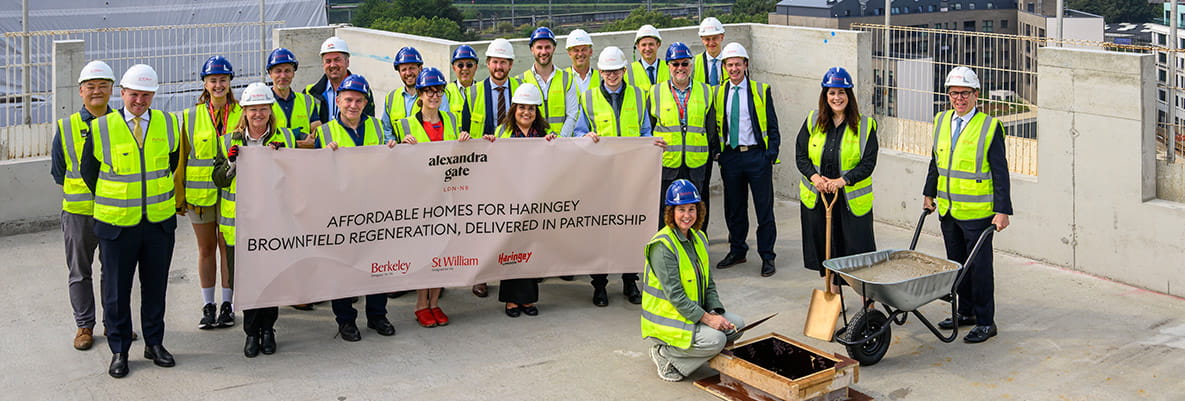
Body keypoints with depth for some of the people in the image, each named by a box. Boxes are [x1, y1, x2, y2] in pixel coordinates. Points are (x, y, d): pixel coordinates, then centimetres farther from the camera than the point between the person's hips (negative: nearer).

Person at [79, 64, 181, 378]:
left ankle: (154, 343, 25)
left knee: (156, 286, 11)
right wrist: (113, 201, 12)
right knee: (116, 289, 5)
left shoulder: (169, 124, 2)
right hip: (117, 223, -2)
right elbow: (89, 172, 7)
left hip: (160, 221, 2)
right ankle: (119, 351, 17)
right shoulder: (101, 128, -5)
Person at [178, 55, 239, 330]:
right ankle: (208, 306, 16)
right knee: (206, 249, 8)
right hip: (200, 192, 1)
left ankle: (227, 304, 14)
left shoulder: (241, 115, 3)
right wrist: (179, 196, 2)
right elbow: (180, 159, 6)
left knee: (228, 247, 4)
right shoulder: (190, 117, 4)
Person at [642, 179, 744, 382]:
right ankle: (664, 354, -4)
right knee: (715, 339, -24)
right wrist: (706, 318, -23)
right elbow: (674, 294, -23)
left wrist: (716, 312, -6)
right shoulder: (662, 245, -20)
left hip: (695, 312, 9)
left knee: (736, 325, -4)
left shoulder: (699, 238, 8)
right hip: (667, 318, -9)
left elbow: (709, 283, 11)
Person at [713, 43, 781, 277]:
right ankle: (737, 251, 26)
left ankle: (767, 257, 9)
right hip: (730, 156, 3)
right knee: (734, 208, 12)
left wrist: (771, 155, -8)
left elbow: (772, 126, 0)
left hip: (757, 155, -3)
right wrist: (718, 153, 3)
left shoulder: (761, 91, -1)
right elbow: (716, 125, 13)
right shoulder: (719, 93, 6)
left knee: (764, 209, 1)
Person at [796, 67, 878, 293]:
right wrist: (814, 177, -14)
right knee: (825, 249, 12)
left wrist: (842, 180, -21)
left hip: (851, 200, -3)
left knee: (858, 252, -3)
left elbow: (868, 163, -8)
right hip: (816, 198, 3)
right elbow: (801, 156, 4)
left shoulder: (864, 126, -4)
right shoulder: (813, 122, 4)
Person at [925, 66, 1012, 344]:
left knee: (979, 266, 0)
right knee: (957, 264, 15)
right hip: (947, 209, 6)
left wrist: (1003, 211, -14)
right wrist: (929, 193, 19)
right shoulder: (941, 121, 7)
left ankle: (985, 322, 10)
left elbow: (1000, 173, -10)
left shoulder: (990, 127, -10)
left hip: (977, 213, -6)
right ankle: (966, 312, 30)